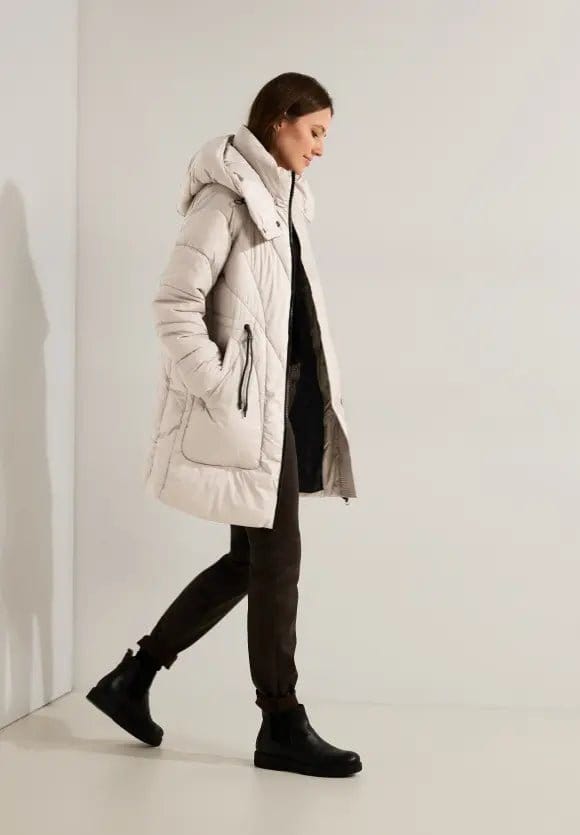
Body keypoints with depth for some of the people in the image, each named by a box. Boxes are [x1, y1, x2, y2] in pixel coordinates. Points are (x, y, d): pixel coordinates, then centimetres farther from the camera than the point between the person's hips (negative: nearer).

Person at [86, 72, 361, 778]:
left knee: (251, 561, 12)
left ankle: (133, 677, 22)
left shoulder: (281, 203, 16)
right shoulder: (225, 198, -10)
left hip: (282, 402, 9)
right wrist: (217, 393, -18)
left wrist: (315, 399, 11)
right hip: (248, 408, -9)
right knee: (278, 559, -2)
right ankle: (282, 726, 11)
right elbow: (175, 304, -15)